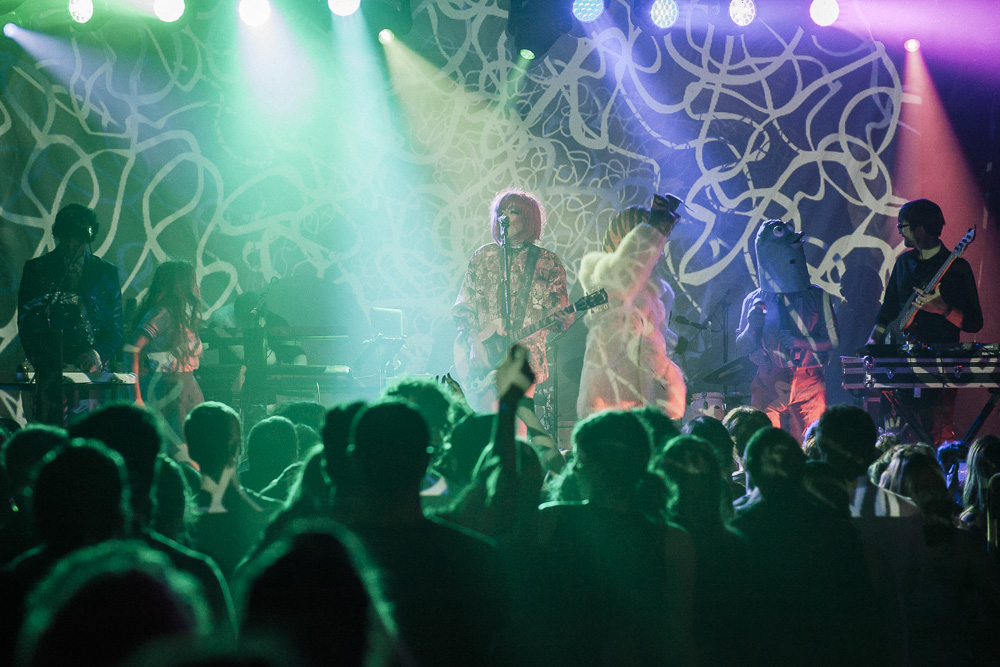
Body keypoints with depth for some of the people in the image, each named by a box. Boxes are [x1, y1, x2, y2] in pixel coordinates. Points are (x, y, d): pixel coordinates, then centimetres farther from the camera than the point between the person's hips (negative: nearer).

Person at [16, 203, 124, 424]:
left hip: (94, 371, 1)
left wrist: (100, 353, -7)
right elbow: (26, 323, 9)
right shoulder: (36, 269, 10)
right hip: (51, 371, -1)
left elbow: (116, 327, 12)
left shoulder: (107, 273, 13)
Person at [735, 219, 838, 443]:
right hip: (768, 386, 0)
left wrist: (797, 341, -11)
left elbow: (832, 341, 4)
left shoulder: (817, 297, 7)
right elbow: (741, 347, 9)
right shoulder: (754, 301, 9)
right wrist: (752, 326, -11)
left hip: (809, 384, 0)